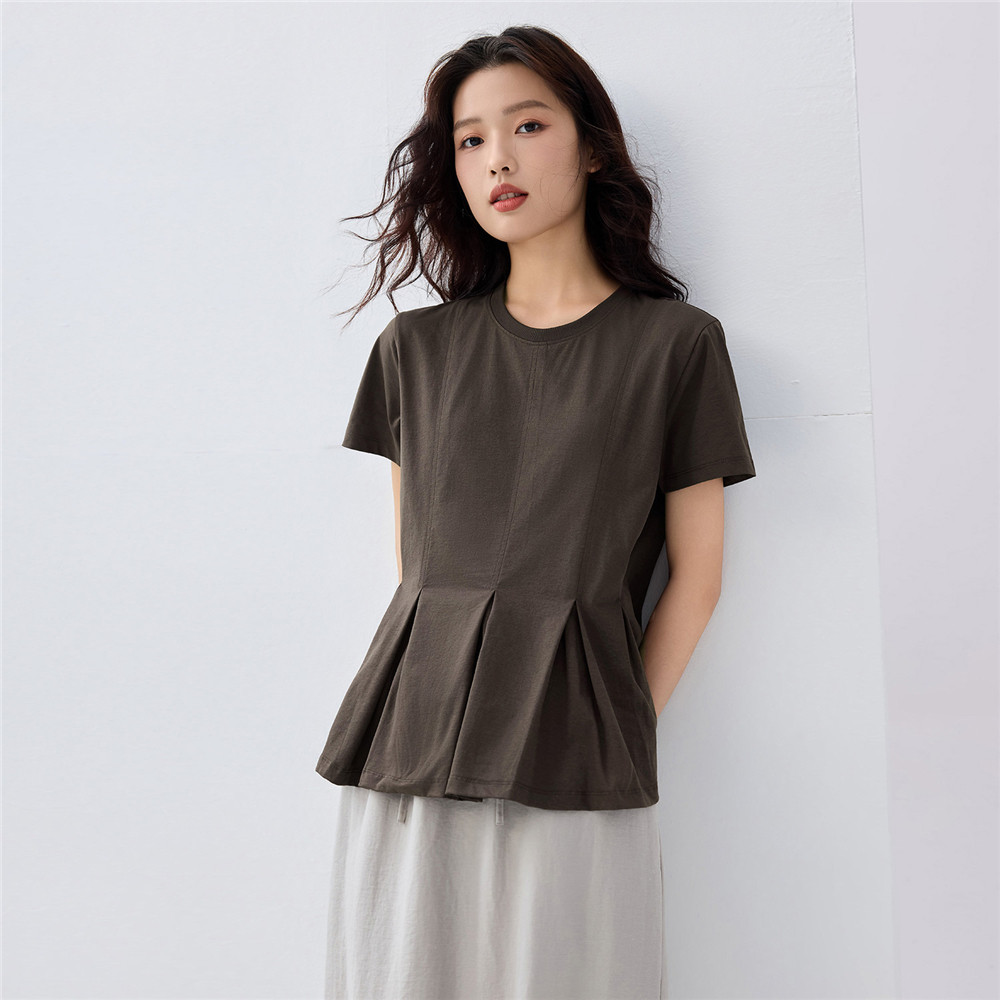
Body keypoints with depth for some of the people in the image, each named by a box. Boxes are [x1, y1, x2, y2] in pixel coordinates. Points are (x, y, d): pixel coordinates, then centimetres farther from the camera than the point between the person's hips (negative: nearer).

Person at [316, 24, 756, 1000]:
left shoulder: (675, 342, 5)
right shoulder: (416, 348, 12)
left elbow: (696, 574, 4)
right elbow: (412, 555, 13)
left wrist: (619, 733, -3)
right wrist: (440, 706, 2)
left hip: (571, 771, -2)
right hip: (409, 747, 3)